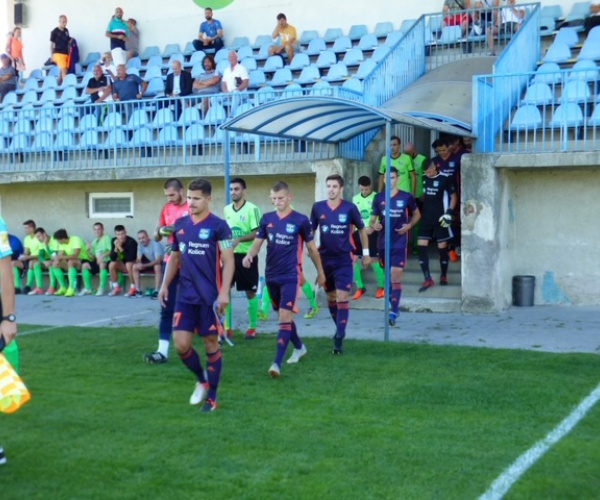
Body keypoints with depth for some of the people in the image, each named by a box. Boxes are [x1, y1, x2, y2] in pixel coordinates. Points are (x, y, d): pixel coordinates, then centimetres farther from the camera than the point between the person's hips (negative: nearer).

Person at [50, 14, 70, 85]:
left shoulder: (66, 31, 11)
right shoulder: (54, 32, -5)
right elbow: (51, 44, -3)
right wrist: (52, 55, -6)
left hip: (66, 53, 6)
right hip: (59, 53, -6)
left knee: (61, 71, 11)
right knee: (64, 71, -13)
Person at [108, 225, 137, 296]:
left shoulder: (131, 241, -25)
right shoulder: (114, 241, -8)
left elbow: (131, 258, -32)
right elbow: (112, 258, -12)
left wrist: (120, 248, -34)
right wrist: (116, 248, -28)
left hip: (134, 263, -5)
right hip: (123, 264, 5)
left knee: (129, 264, -35)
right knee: (111, 265, -19)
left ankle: (133, 288, -22)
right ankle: (116, 288, -8)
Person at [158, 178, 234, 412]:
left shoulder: (218, 226, -8)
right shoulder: (180, 224, 8)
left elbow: (228, 261, -10)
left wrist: (224, 292, -18)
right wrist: (165, 284, 8)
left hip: (209, 296, -4)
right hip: (185, 296, 5)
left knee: (211, 344, 4)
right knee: (181, 344, -2)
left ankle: (212, 397, 16)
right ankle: (201, 380, 25)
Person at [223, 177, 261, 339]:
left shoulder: (252, 209, -10)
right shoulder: (226, 209, 9)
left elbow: (257, 233, -16)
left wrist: (239, 239, -27)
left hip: (247, 255, -5)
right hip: (230, 255, 5)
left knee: (250, 292, 5)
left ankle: (252, 327, 16)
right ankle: (226, 327, 5)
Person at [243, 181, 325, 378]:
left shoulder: (300, 220, -5)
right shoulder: (266, 219, 4)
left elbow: (312, 248, 4)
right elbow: (257, 242, 2)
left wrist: (320, 272, 11)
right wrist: (249, 255, -21)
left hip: (290, 276, -5)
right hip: (271, 276, 5)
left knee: (285, 317, -13)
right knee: (283, 316, 17)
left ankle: (277, 363, -16)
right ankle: (299, 347, 40)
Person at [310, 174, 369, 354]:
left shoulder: (350, 208, -7)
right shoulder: (318, 207, -1)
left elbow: (362, 229, 5)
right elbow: (311, 230, 11)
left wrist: (366, 253, 7)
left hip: (344, 260, -3)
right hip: (325, 259, 3)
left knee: (342, 298, -10)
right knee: (331, 297, 14)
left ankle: (339, 338, -7)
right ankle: (339, 329, 34)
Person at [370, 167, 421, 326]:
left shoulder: (406, 197, -1)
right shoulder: (378, 198, 5)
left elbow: (417, 214, 12)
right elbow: (372, 219, 10)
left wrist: (409, 225, -6)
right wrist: (373, 225, -14)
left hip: (399, 243, -3)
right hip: (383, 243, 4)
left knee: (396, 276, -11)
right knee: (388, 276, 12)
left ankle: (393, 312, -12)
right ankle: (394, 307, 27)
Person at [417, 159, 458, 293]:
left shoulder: (445, 179, -10)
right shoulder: (424, 178, 7)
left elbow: (453, 196, -5)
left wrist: (449, 213, -14)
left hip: (440, 218, -5)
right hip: (426, 217, 5)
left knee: (442, 247, 5)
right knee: (421, 246, -4)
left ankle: (443, 276, 23)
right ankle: (428, 279, -1)